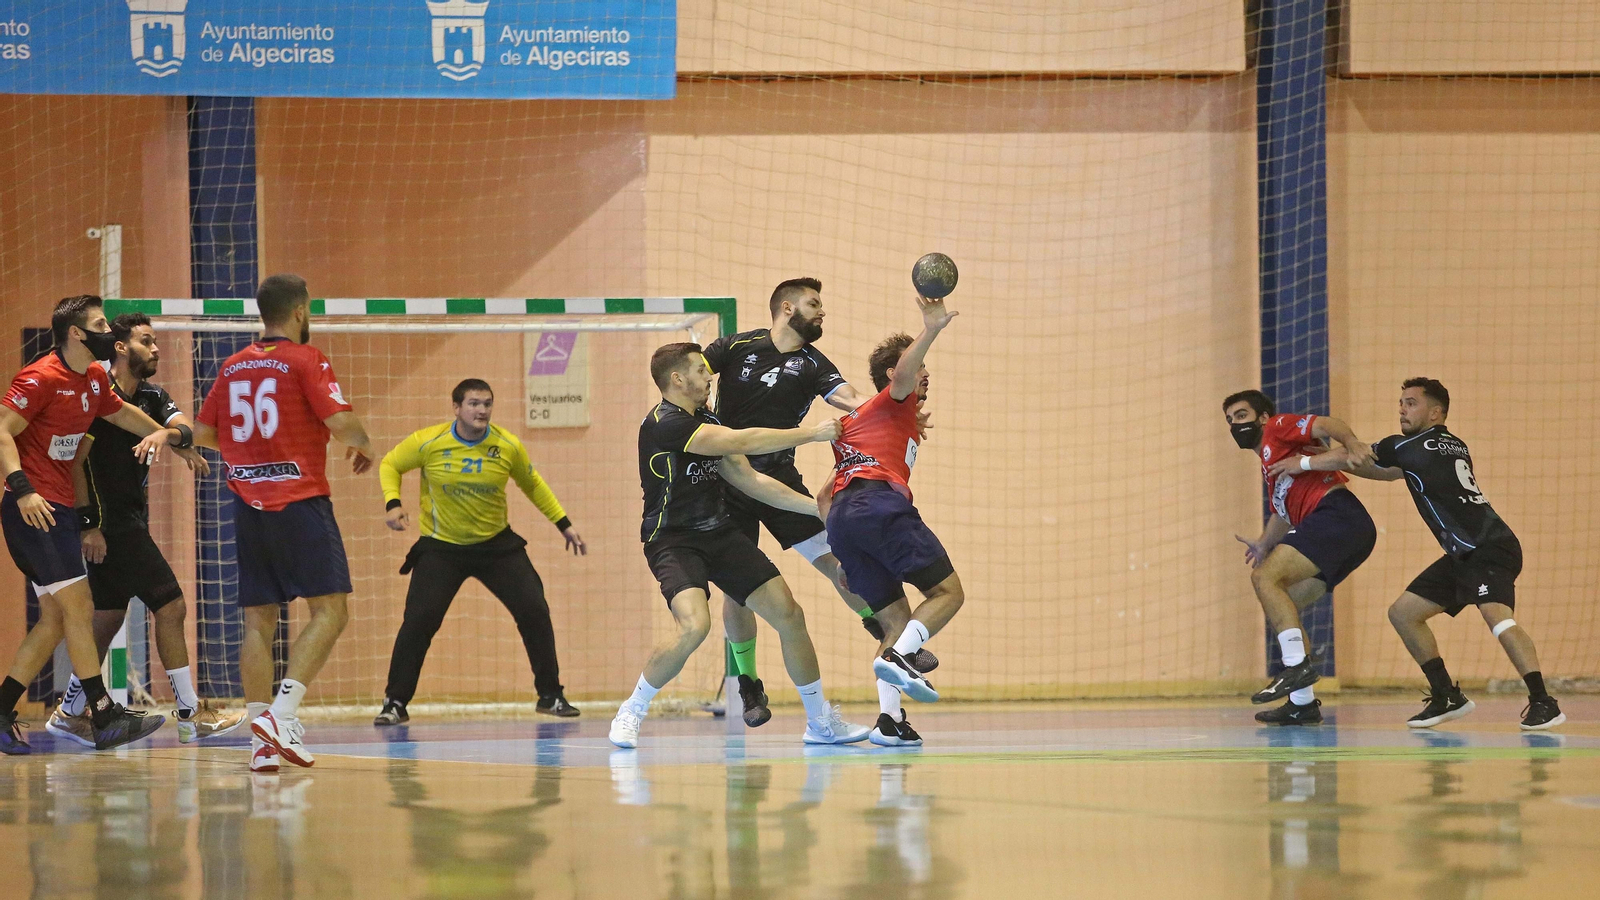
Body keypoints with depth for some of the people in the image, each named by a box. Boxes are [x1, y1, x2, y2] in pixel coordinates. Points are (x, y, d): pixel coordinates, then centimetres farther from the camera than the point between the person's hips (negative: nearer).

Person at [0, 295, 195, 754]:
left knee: (56, 618, 9)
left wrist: (160, 433, 22)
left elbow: (120, 411, 33)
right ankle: (104, 717, -10)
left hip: (60, 509, 10)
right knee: (78, 607, -11)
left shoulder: (94, 378, 12)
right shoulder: (41, 379, -14)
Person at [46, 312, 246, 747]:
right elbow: (74, 461, -16)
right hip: (110, 524, -9)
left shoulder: (152, 396, 12)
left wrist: (170, 435, -30)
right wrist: (89, 524, -21)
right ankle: (190, 714, -7)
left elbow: (185, 428, -6)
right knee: (170, 605, -10)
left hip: (130, 522, 9)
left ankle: (70, 713, 20)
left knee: (109, 618, 13)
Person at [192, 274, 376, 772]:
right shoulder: (305, 359, -6)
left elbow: (202, 433, 16)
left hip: (248, 506, 6)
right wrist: (363, 445, 6)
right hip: (300, 502, -6)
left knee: (259, 620, 7)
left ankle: (261, 739, 0)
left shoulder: (233, 366, 11)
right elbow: (340, 422, -15)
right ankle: (282, 713, -20)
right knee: (329, 610, -4)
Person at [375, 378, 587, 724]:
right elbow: (390, 465, 2)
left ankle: (550, 696, 9)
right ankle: (395, 703, 0)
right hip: (441, 546, -2)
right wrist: (393, 504, -15)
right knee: (419, 619, -14)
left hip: (496, 543, 2)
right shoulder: (428, 443, -15)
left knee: (534, 611, -6)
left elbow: (532, 485, 10)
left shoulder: (508, 446, -8)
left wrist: (564, 524, 8)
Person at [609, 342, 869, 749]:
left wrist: (816, 506, 7)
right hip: (674, 542, -8)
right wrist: (811, 434, -20)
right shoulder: (663, 424, -19)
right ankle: (631, 712, -9)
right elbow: (740, 442, -26)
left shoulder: (709, 422, 10)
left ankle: (821, 722, 18)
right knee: (695, 626, -31)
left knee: (789, 615, 2)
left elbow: (750, 480, 14)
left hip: (720, 533, 8)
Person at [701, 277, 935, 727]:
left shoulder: (811, 364, 2)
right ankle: (749, 685, 13)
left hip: (779, 478, 2)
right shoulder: (738, 347, -1)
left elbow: (851, 399, -13)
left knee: (835, 561, -8)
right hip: (726, 481, -1)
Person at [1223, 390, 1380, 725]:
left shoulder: (1277, 428, 7)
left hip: (1337, 512, -10)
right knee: (1278, 607, 10)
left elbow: (1323, 424, -9)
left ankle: (1297, 666, -28)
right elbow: (1284, 512, 38)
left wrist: (1353, 444, -26)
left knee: (1265, 577, -20)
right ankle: (1302, 703, 6)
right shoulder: (1269, 465, 33)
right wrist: (1264, 544, 28)